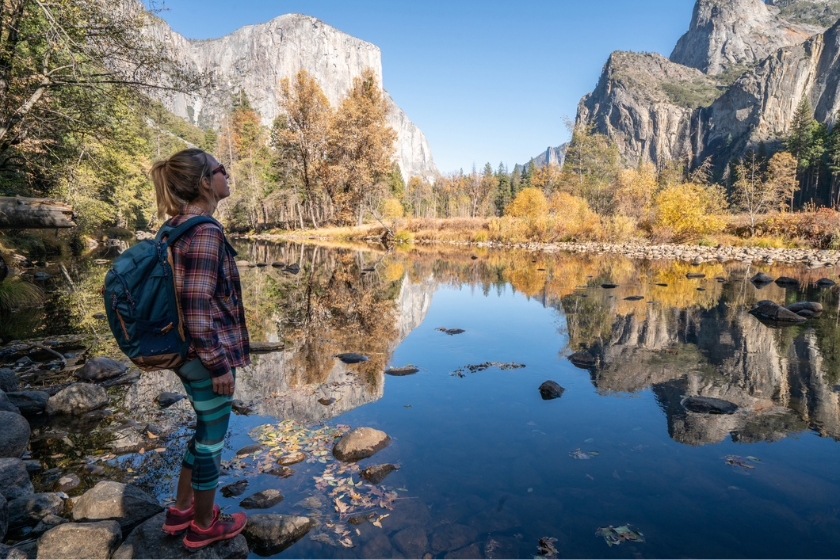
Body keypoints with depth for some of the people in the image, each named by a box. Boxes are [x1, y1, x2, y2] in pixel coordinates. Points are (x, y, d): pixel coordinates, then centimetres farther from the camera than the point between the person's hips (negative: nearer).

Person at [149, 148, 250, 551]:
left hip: (186, 352, 9)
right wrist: (219, 365, -18)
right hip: (207, 355, -9)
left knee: (209, 428, 25)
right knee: (212, 437, 10)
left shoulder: (178, 227, 8)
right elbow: (197, 307, -24)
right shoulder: (204, 233, -22)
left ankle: (180, 511, 41)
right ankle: (203, 526, 32)